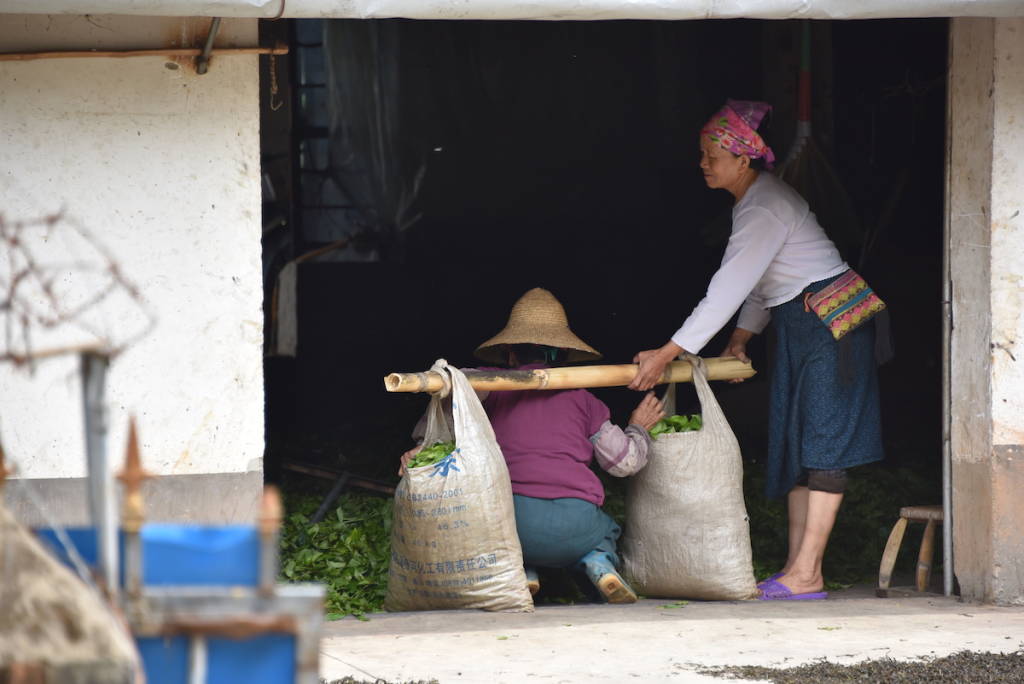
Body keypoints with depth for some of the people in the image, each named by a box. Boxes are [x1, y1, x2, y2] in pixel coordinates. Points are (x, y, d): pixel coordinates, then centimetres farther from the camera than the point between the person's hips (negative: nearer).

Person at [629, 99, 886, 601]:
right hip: (798, 325, 11)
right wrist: (741, 340, 13)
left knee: (822, 442, -12)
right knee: (794, 442, 6)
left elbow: (728, 290, -25)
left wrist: (667, 354, -24)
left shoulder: (765, 209, -21)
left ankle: (807, 573, -17)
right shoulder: (752, 201, 10)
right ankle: (796, 567, 5)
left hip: (830, 319, -11)